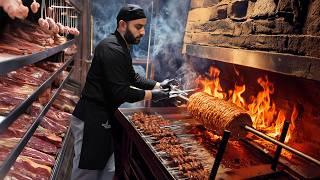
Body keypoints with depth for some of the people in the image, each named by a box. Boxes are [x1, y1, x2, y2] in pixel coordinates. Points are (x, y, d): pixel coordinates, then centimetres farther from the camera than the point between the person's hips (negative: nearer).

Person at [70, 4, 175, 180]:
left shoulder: (121, 47, 13)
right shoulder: (112, 48, -21)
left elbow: (133, 77, 19)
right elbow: (121, 92, -24)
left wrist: (158, 85, 8)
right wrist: (152, 95, -12)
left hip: (103, 116, 10)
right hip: (91, 118, -10)